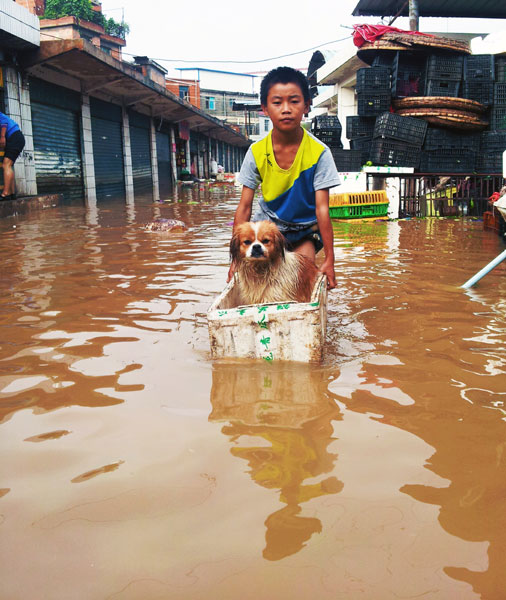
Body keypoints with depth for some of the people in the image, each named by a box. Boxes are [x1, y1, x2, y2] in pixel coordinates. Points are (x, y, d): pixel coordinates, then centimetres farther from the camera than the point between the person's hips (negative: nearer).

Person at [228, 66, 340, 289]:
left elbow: (322, 209, -19)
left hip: (305, 229, -1)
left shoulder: (318, 152, -19)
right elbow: (244, 207, -10)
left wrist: (329, 259, -22)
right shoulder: (256, 152, -13)